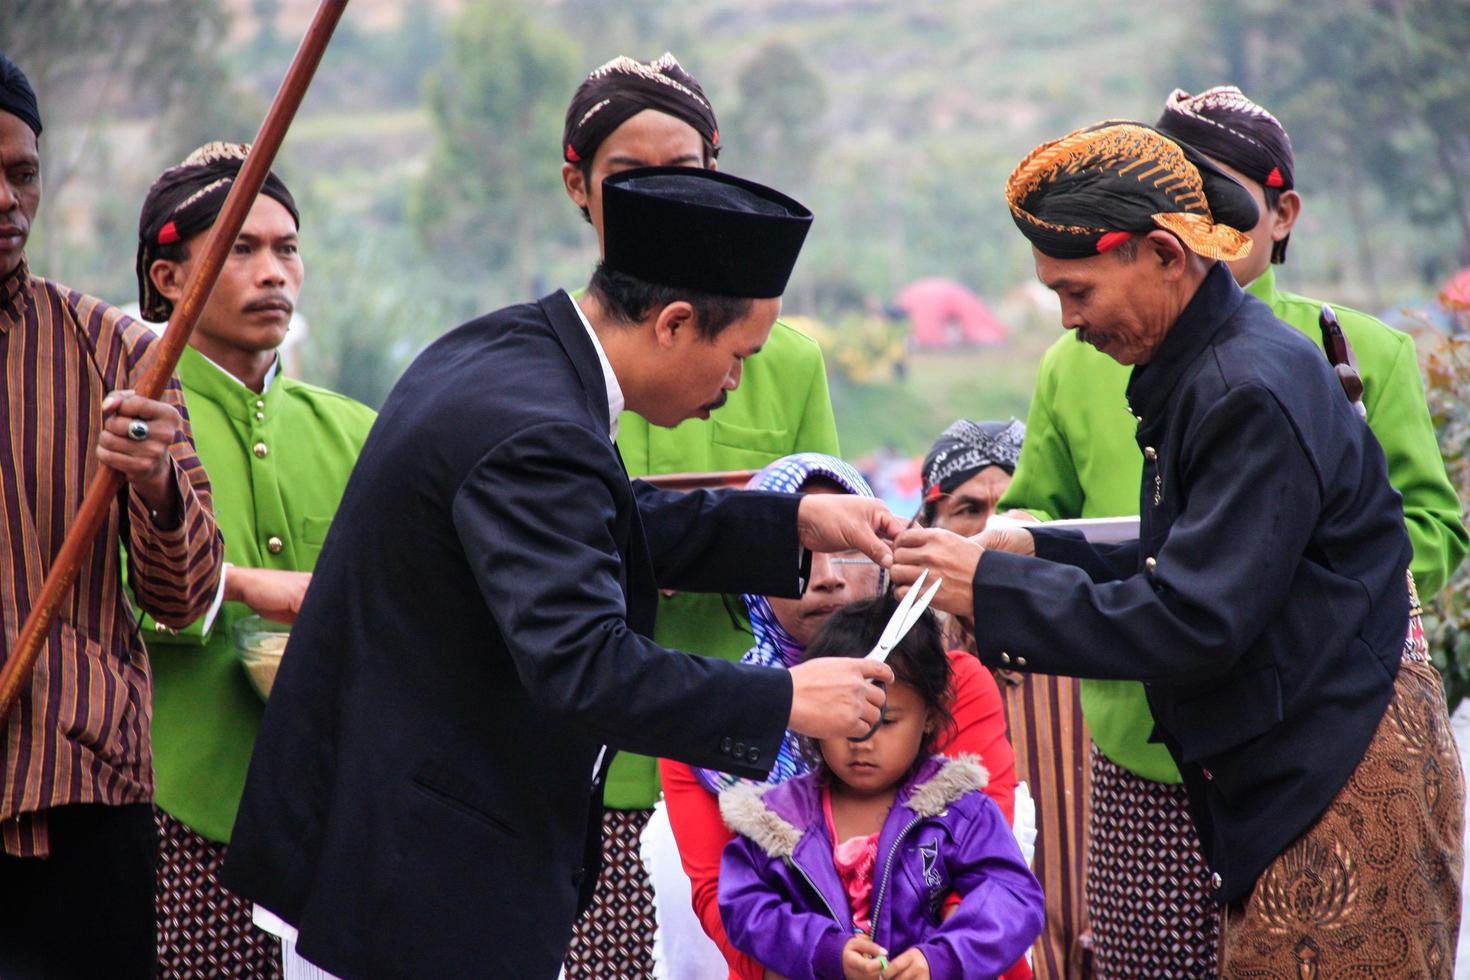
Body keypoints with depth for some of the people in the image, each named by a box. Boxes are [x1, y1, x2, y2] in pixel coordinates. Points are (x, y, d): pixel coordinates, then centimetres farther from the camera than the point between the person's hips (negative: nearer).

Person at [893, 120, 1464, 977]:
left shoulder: (1254, 394, -20)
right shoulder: (1196, 371, 11)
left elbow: (1192, 624, -23)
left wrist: (993, 588, -18)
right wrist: (1037, 552, 7)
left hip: (1346, 790, -10)